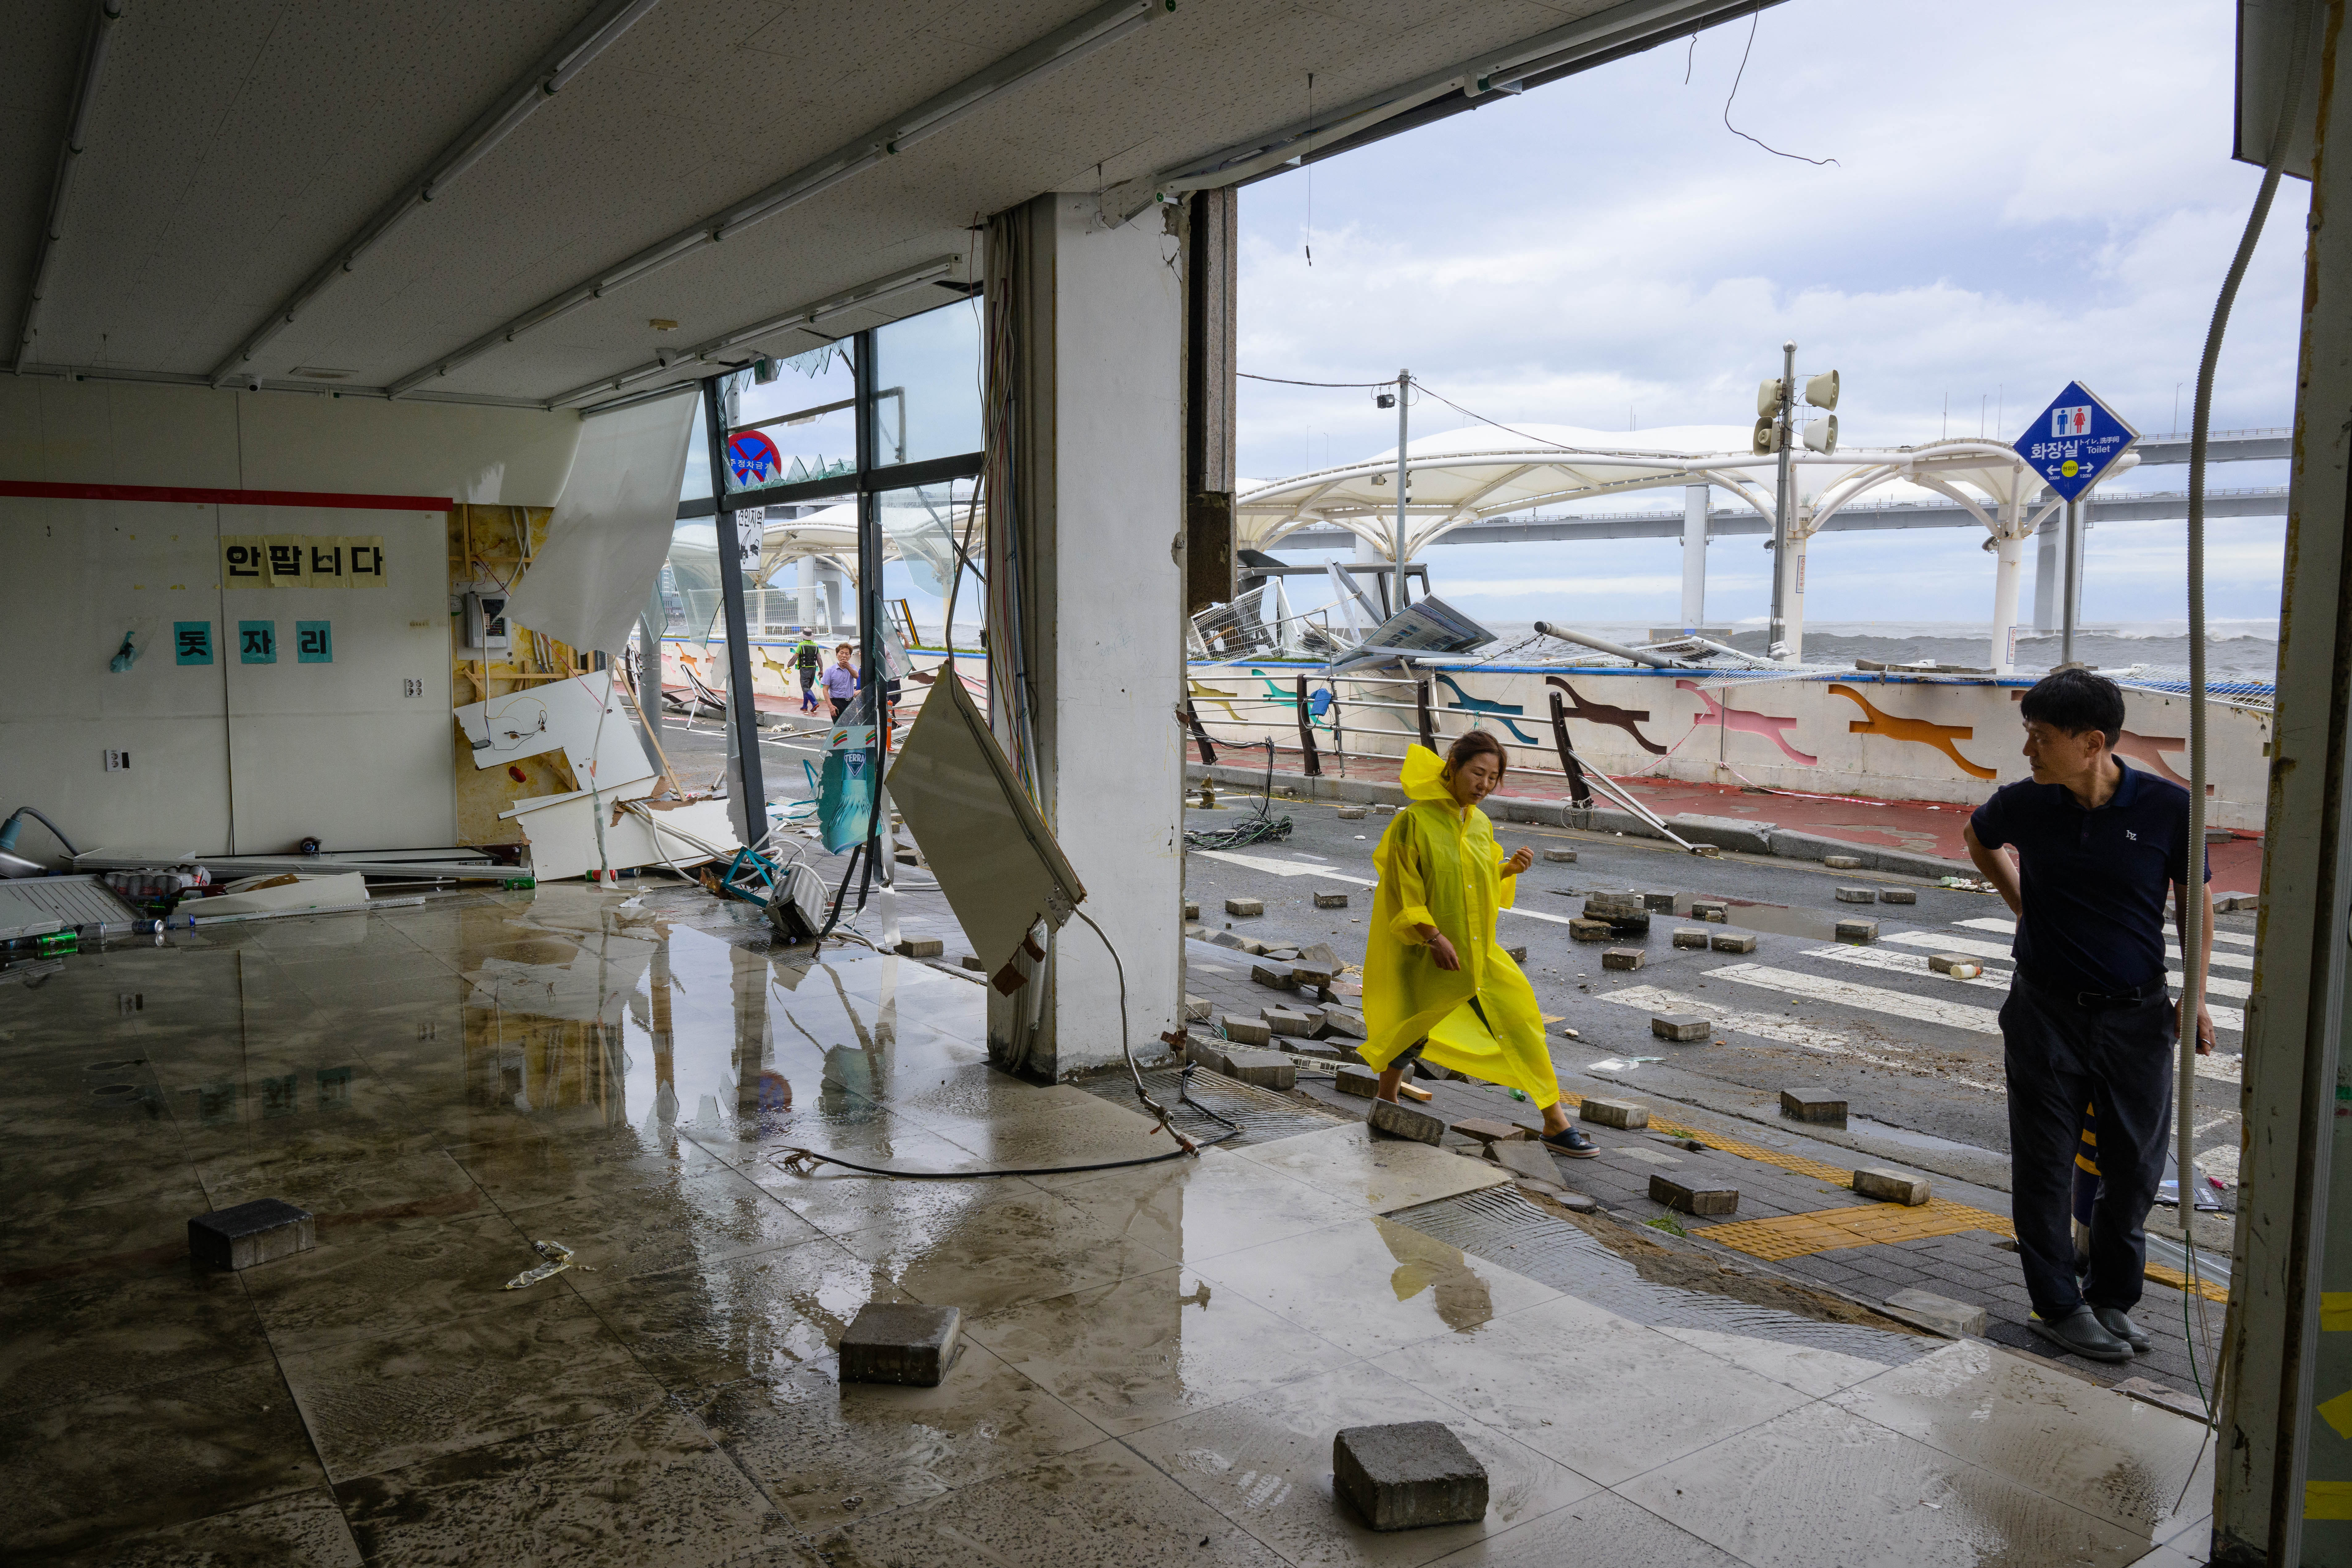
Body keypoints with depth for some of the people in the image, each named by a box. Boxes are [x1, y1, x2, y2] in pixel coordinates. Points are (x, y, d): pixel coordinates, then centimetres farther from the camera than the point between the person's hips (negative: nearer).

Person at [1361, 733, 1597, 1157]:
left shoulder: (1481, 825, 5)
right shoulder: (1414, 821, -15)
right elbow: (1401, 888, -16)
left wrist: (1510, 868, -4)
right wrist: (1434, 937, -23)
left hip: (1478, 951, 6)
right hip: (1426, 953, -5)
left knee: (1520, 1023, 0)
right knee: (1415, 1029, 9)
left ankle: (1556, 1124, 7)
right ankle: (1386, 1102, 35)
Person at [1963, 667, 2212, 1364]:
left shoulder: (2167, 808, -11)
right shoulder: (2025, 805, -8)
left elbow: (2194, 899, 3)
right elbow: (1977, 838, 17)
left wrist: (2195, 997, 1)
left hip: (2137, 1017, 0)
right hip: (2047, 1012, 0)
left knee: (2136, 1164, 10)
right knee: (2045, 1164, 4)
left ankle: (2113, 1297, 30)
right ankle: (2058, 1306, 19)